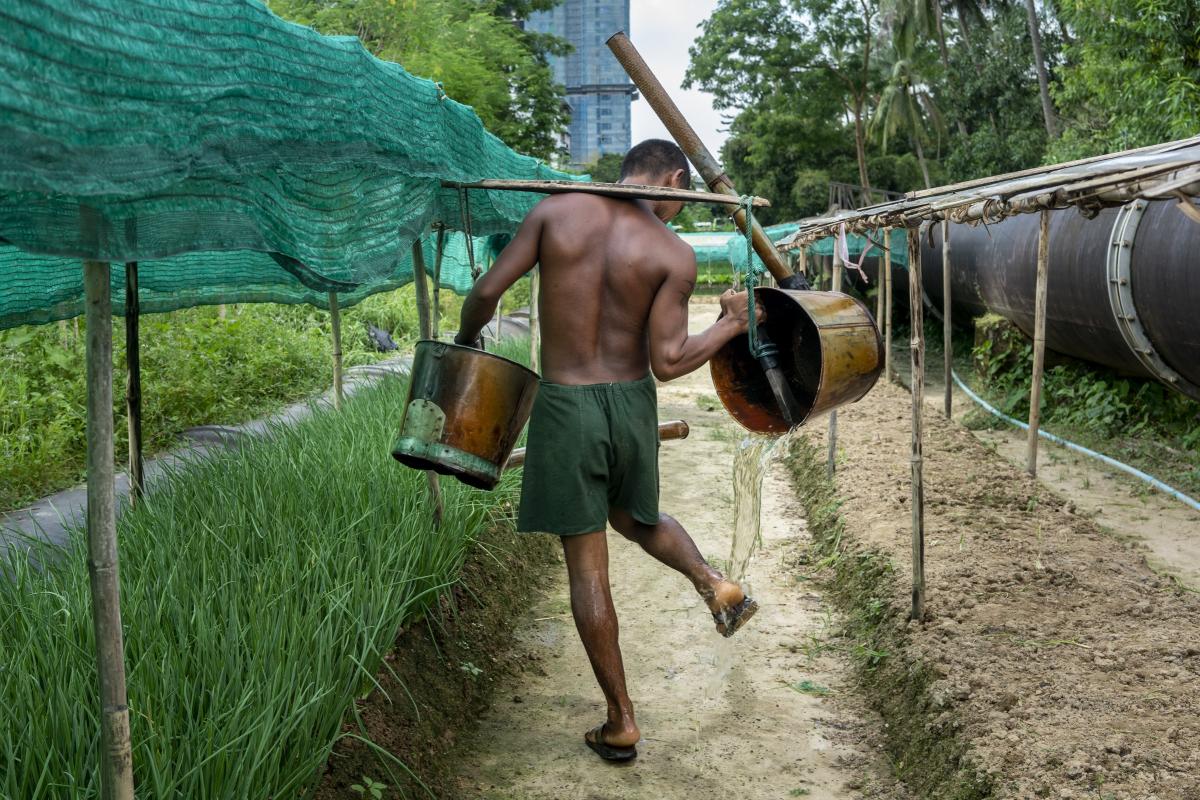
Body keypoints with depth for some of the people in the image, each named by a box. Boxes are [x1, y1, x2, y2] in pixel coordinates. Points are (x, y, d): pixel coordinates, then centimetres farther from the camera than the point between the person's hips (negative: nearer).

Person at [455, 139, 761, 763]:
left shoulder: (556, 210, -4)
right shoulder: (674, 254, -7)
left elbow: (487, 291, -6)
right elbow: (666, 362, -12)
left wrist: (465, 339, 14)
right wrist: (732, 325, 4)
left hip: (564, 406, -1)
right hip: (632, 404, 1)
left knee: (586, 566, 7)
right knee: (635, 518, 32)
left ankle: (621, 723, 15)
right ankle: (713, 584, 9)